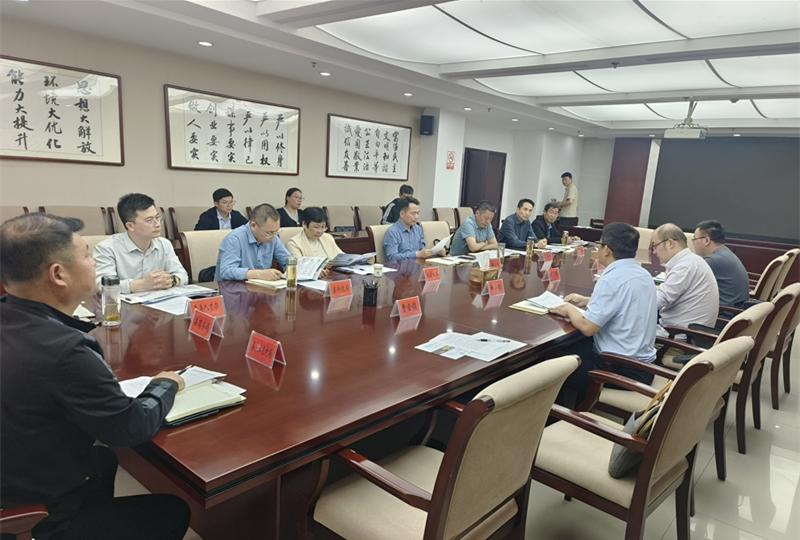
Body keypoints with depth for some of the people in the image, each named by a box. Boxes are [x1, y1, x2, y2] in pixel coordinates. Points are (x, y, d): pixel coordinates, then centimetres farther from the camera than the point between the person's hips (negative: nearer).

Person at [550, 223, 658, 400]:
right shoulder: (643, 274, 6)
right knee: (575, 349, 22)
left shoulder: (612, 279, -22)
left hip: (621, 369, -9)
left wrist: (569, 310, -5)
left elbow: (587, 327, -23)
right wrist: (587, 301, 23)